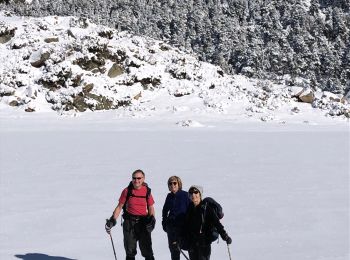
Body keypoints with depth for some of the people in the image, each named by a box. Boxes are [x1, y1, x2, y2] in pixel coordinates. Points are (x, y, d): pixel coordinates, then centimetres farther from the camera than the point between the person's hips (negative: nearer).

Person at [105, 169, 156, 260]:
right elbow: (119, 206, 5)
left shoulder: (147, 191, 1)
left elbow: (151, 207, 7)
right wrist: (112, 220, -3)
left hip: (143, 222, -1)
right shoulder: (127, 191, 1)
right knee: (130, 251, 5)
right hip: (129, 222, 1)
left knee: (147, 249, -6)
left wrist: (152, 218, -11)